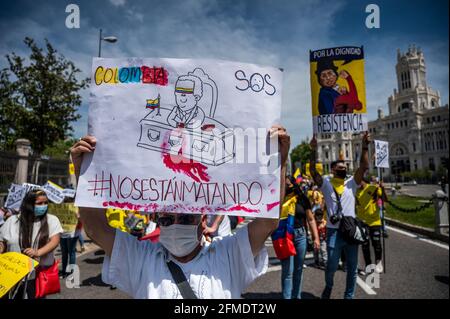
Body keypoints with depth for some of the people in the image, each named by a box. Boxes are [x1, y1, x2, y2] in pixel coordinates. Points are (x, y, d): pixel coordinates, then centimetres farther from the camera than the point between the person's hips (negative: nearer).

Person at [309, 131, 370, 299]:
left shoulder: (351, 183, 5)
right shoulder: (326, 183, -1)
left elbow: (364, 167, -5)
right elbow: (312, 170, -14)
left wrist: (365, 147, -13)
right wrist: (314, 151, -23)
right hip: (334, 231, -3)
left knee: (352, 268, 12)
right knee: (331, 266, 6)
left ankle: (349, 296, 31)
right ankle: (328, 287, 37)